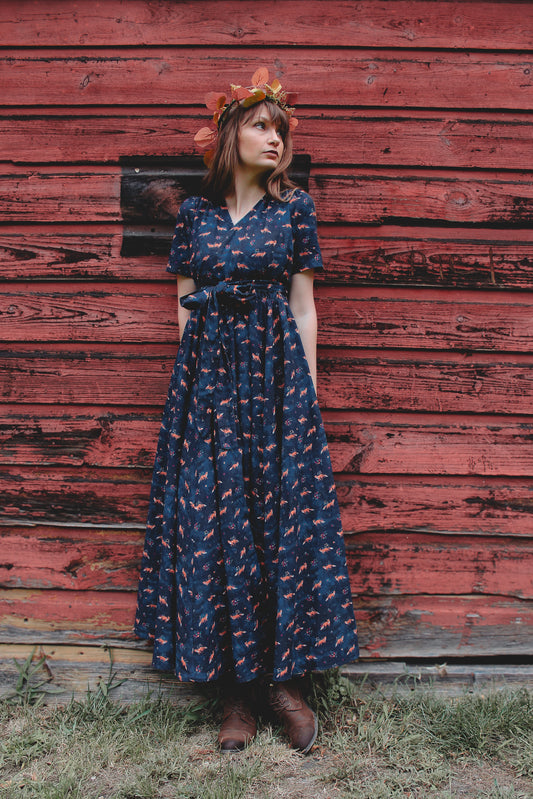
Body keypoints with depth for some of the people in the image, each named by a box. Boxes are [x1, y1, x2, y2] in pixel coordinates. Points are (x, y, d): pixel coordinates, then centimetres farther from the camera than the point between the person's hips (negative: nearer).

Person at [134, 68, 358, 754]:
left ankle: (285, 677, 13)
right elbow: (185, 306, 10)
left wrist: (308, 392, -1)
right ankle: (237, 687, 12)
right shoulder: (194, 212, 10)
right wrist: (198, 379, 3)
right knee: (212, 517, 0)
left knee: (283, 514, -2)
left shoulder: (294, 207, 7)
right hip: (206, 375, 1)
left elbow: (303, 307, 4)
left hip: (275, 373, -1)